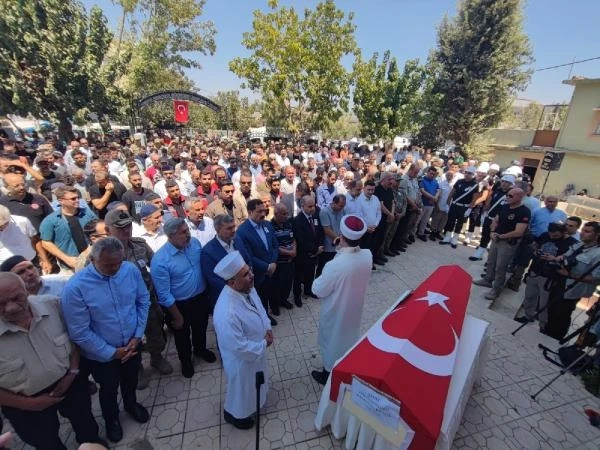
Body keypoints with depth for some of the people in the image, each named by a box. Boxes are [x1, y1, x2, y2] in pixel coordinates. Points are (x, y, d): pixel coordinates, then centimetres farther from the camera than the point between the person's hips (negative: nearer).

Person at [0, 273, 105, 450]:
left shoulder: (52, 304, -22)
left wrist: (72, 372, -11)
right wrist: (29, 403, -14)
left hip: (69, 383, 3)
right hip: (29, 405, -2)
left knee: (84, 421, 28)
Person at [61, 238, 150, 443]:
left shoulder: (131, 270, -19)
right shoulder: (75, 288, -28)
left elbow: (143, 301, -6)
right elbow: (80, 333, -20)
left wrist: (138, 335, -10)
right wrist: (112, 352, -15)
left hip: (131, 345, 3)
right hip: (101, 355, -2)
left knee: (131, 380, 29)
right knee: (109, 389, 25)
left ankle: (131, 404, 61)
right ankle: (111, 419, 57)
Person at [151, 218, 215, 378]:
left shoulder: (195, 242, -13)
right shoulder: (160, 260, -28)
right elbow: (164, 295, -20)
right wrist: (177, 317, -12)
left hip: (201, 298, 4)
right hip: (180, 304, -4)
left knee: (201, 328, 29)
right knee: (182, 335, 23)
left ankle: (200, 349, 59)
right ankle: (186, 360, 52)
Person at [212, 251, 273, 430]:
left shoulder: (247, 288, -17)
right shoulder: (226, 313, -42)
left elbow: (259, 308, 3)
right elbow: (240, 347, -32)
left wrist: (267, 328, -9)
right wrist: (263, 345, -18)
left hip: (256, 350, 7)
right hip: (241, 358, -7)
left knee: (255, 382, 35)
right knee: (242, 387, 24)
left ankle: (254, 400, 66)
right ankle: (235, 413, 55)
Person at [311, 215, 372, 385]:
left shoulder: (335, 265, -38)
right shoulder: (367, 255, -19)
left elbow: (318, 290, -22)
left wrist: (320, 279, -3)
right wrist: (344, 250, -7)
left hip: (336, 312, -6)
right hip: (355, 306, 6)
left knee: (332, 341, 20)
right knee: (349, 335, 31)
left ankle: (329, 374, 46)